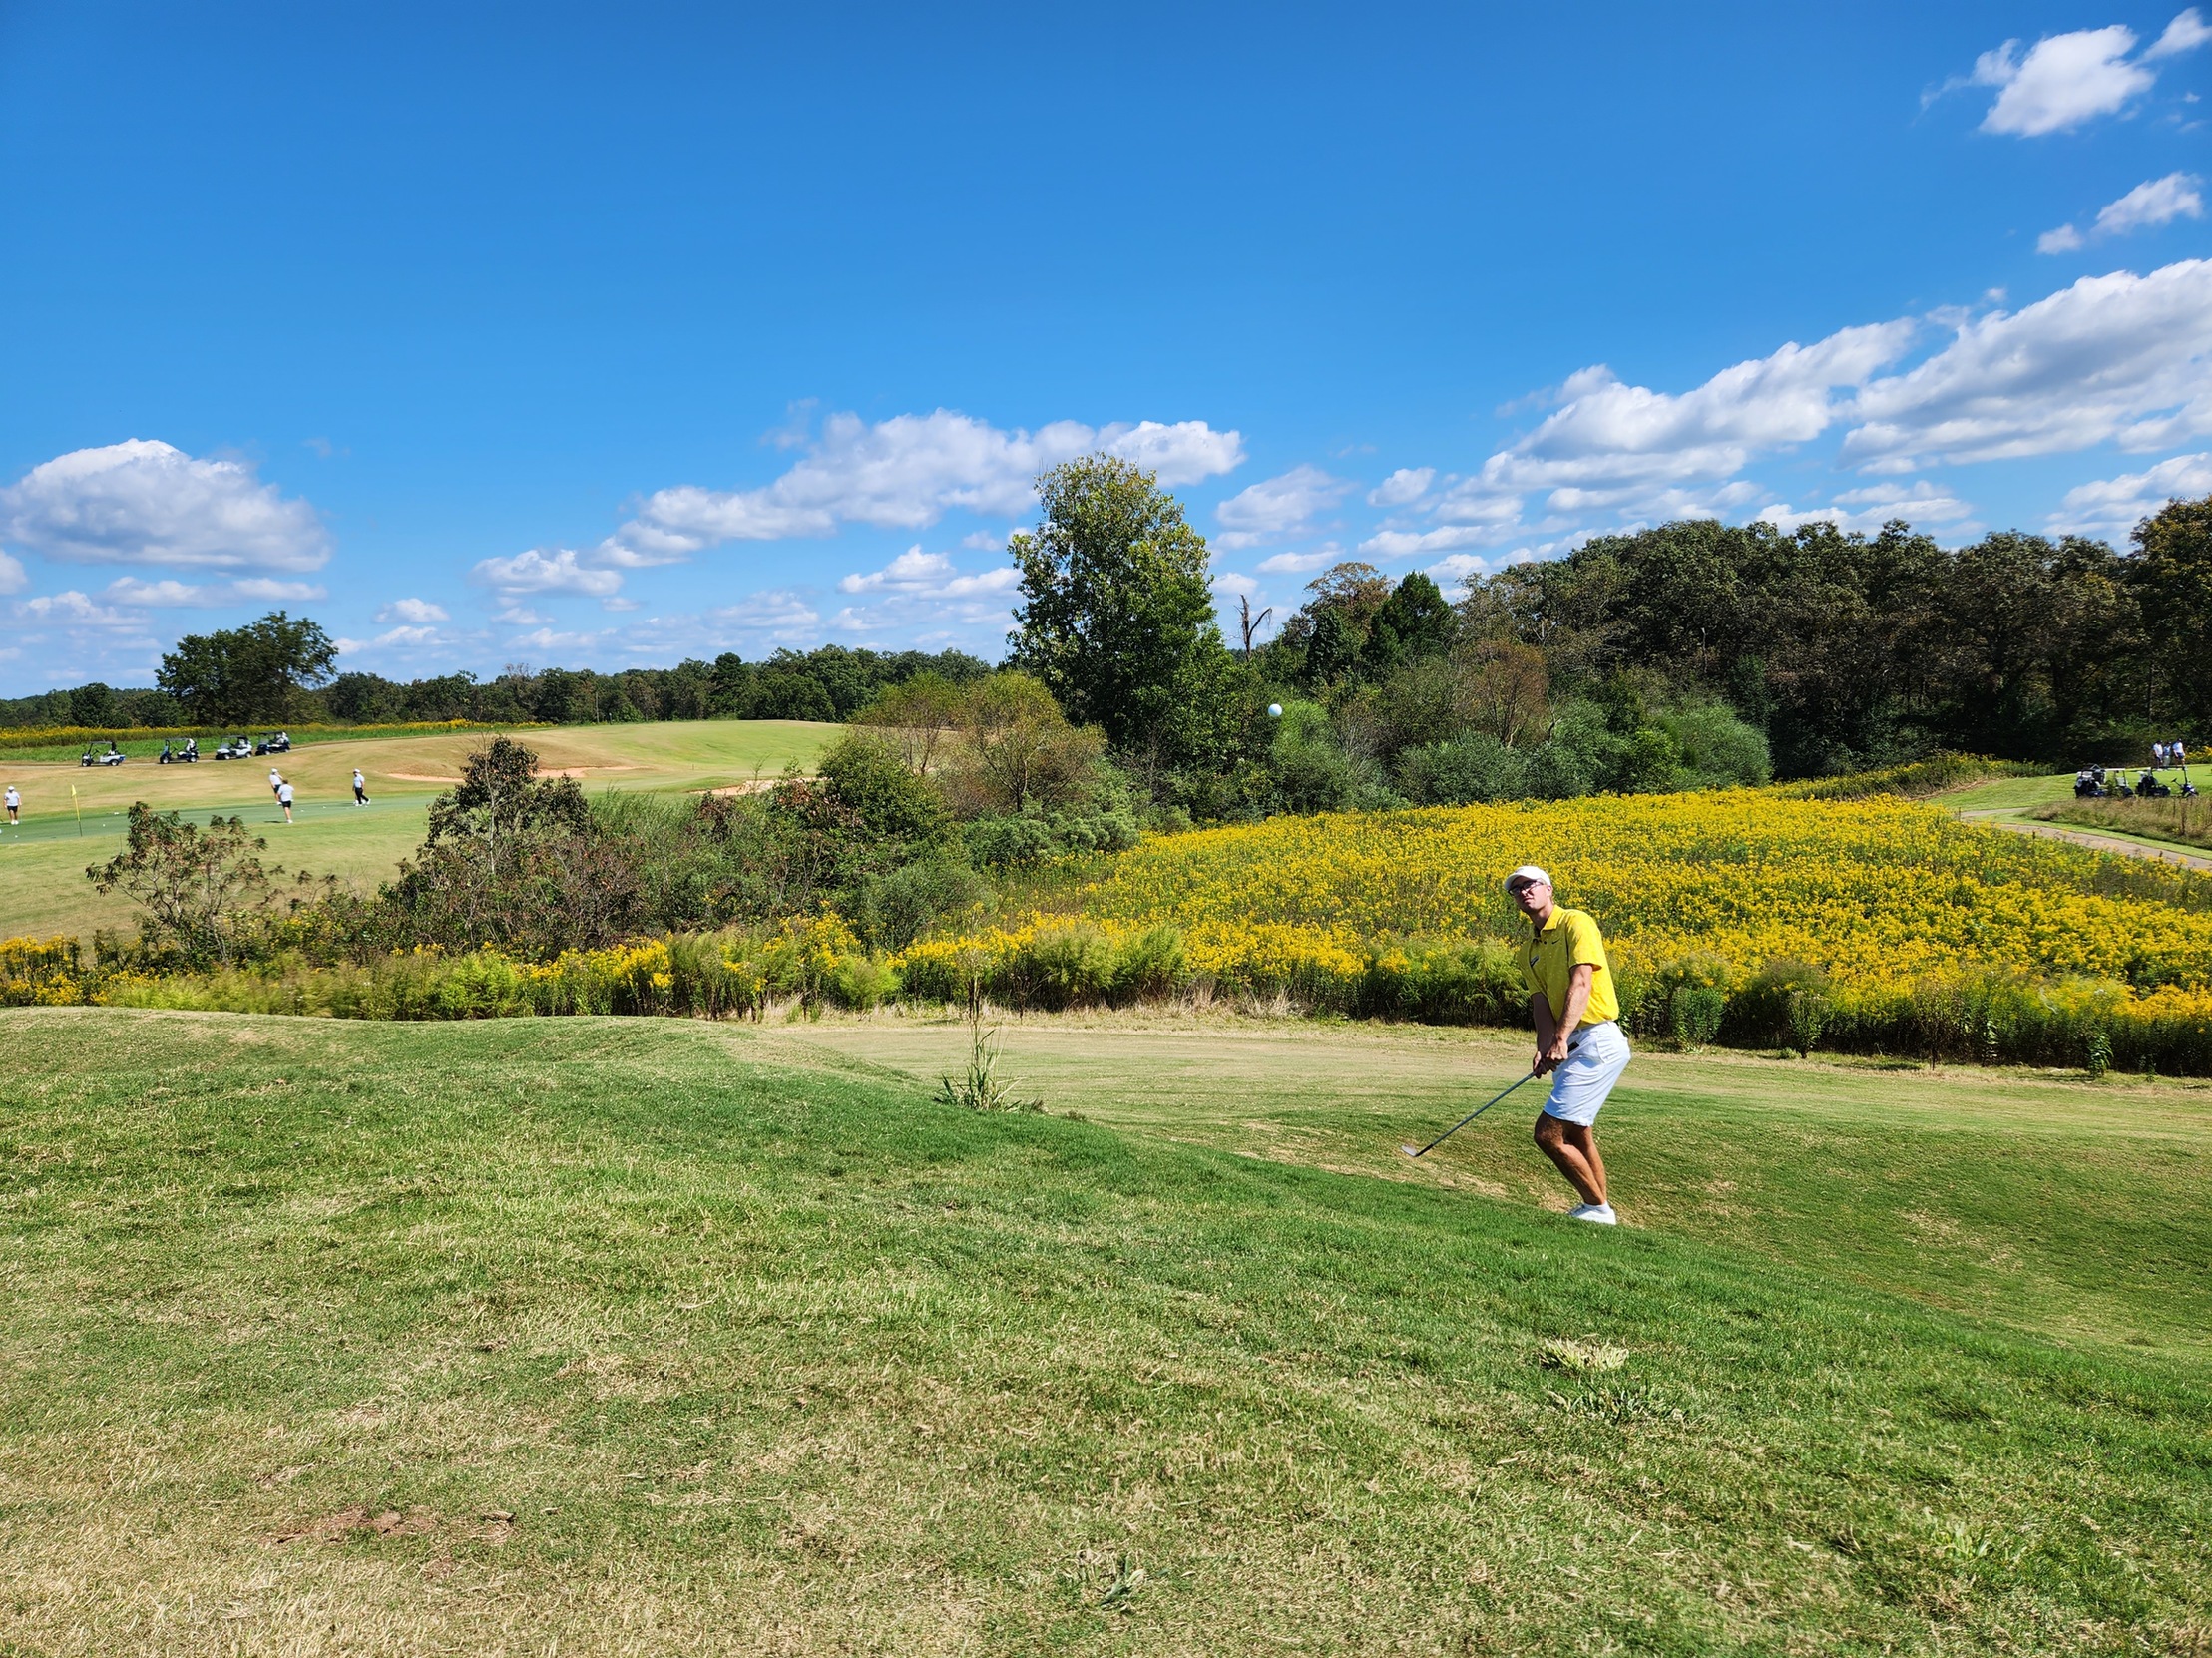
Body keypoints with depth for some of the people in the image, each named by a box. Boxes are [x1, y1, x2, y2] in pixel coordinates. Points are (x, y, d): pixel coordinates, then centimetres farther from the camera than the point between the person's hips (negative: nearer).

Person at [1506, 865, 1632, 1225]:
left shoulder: (1576, 923, -7)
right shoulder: (1528, 951, 16)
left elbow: (1581, 983, -19)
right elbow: (1541, 1003, 4)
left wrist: (1561, 1039, -28)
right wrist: (1544, 1048, -16)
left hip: (1598, 1042, -9)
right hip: (1570, 1048, 9)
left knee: (1548, 1133, -11)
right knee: (1578, 1135, 16)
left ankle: (1597, 1207, 5)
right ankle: (1596, 1208, 30)